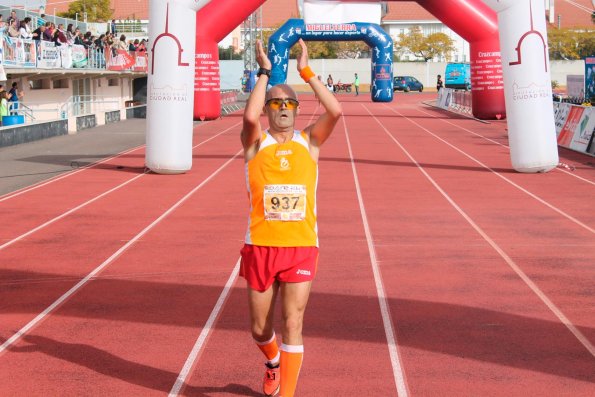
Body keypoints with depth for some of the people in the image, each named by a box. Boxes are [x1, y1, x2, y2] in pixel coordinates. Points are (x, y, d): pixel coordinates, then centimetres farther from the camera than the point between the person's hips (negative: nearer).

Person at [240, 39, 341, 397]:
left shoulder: (309, 141, 4)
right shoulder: (256, 143, 1)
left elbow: (336, 112, -14)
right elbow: (249, 117, -23)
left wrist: (306, 71, -10)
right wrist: (265, 73, -14)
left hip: (302, 247, 0)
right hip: (260, 246, 1)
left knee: (292, 324, -7)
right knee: (260, 329, 13)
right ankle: (274, 364, 46)